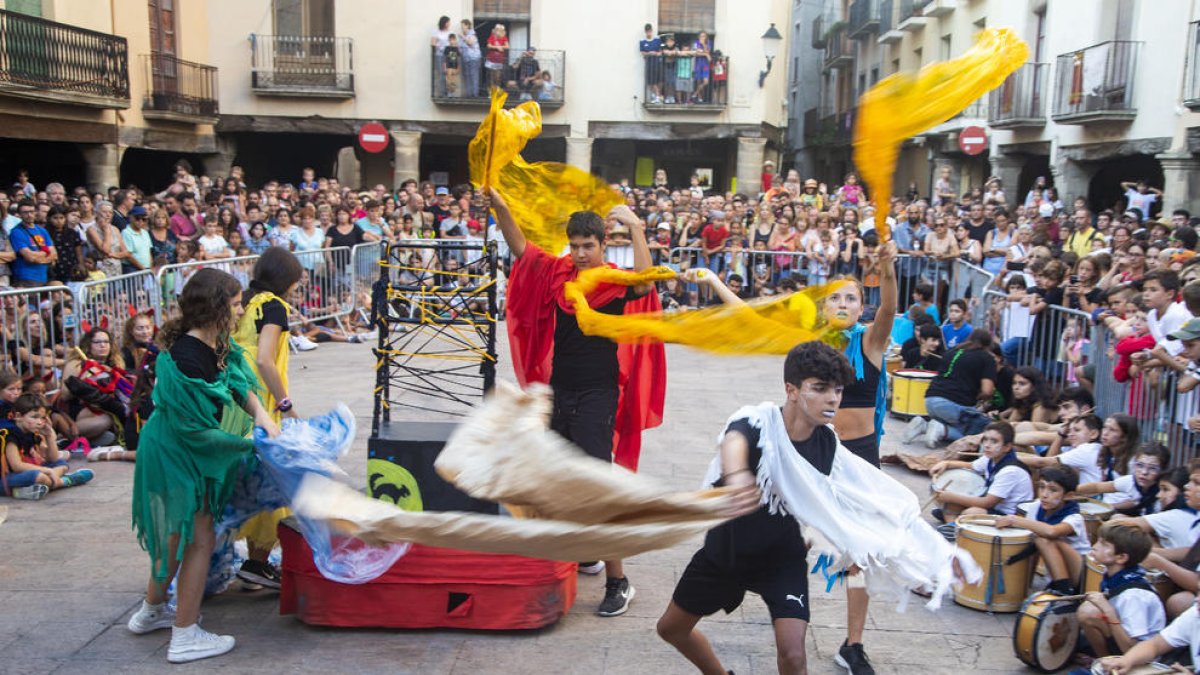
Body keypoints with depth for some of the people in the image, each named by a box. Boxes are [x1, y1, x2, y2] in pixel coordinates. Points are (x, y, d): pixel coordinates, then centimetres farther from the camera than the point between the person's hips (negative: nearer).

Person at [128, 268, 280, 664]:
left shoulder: (217, 345, -2)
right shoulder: (184, 358, -29)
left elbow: (239, 384, 6)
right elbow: (194, 428, -24)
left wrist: (261, 415, -14)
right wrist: (245, 444, -16)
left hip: (184, 453, 10)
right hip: (175, 455, -10)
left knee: (181, 533, 23)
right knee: (200, 539, -1)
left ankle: (151, 612, 41)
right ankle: (184, 637, 9)